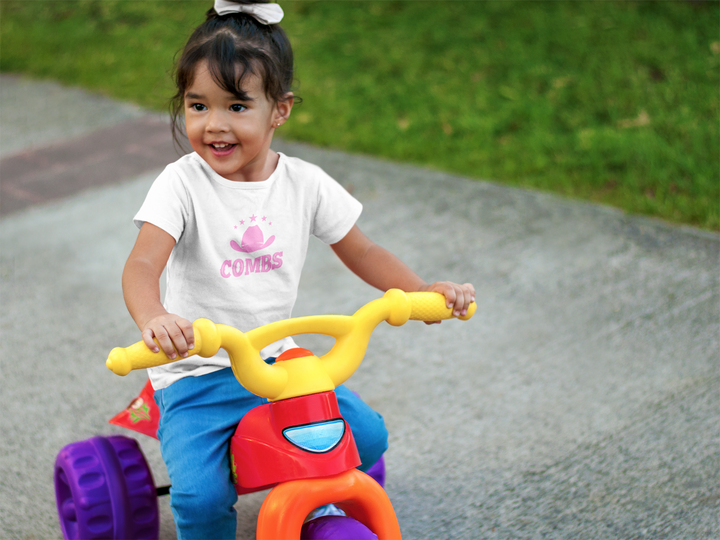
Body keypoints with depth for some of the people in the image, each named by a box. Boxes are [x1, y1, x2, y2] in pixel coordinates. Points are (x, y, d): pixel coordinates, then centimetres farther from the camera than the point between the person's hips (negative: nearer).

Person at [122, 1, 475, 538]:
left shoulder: (306, 185, -3)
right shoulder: (182, 183, -14)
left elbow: (361, 252, 7)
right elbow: (143, 265, -27)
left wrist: (423, 290, -10)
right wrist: (154, 319, -49)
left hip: (277, 360, 4)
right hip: (197, 371, -3)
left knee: (366, 434, -9)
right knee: (199, 496, -22)